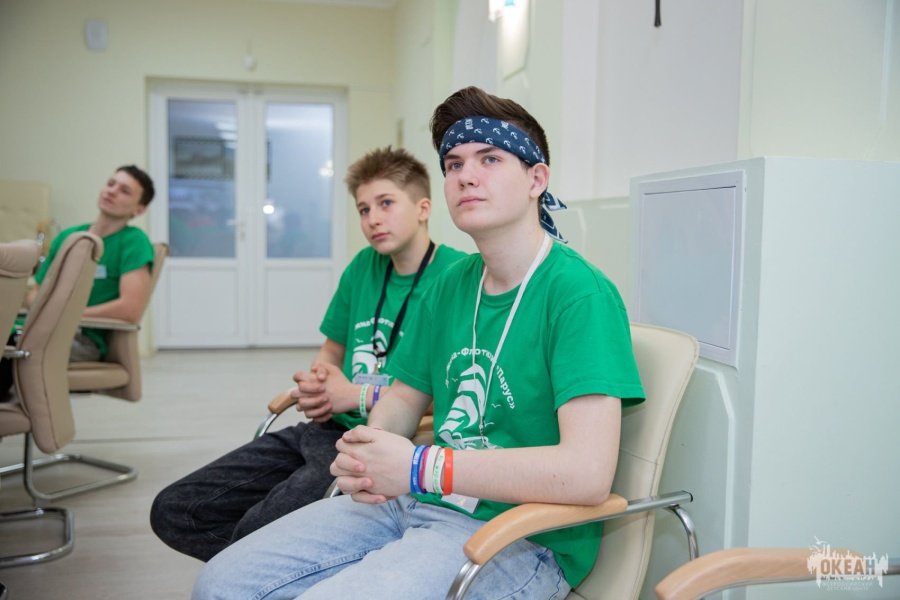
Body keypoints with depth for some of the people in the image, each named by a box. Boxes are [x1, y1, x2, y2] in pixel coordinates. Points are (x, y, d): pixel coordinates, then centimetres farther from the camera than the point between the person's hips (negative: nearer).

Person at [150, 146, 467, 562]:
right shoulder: (364, 266, 12)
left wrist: (358, 395, -15)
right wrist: (314, 388, -1)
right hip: (326, 430, 8)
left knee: (256, 531, -30)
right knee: (172, 511, 2)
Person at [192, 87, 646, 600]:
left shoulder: (578, 293, -17)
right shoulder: (452, 285, 9)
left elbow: (587, 473, -27)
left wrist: (418, 467, -21)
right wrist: (364, 456, -6)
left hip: (518, 537, -7)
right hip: (413, 502, 7)